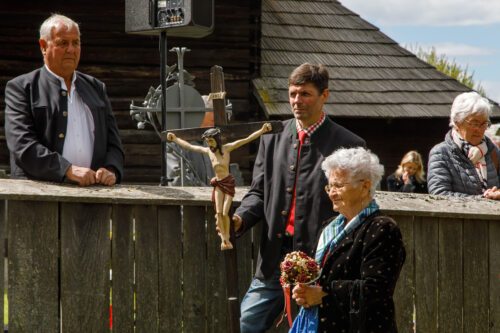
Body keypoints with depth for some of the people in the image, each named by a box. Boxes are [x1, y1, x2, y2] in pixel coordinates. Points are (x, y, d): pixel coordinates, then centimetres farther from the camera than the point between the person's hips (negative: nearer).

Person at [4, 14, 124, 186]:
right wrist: (68, 170, -16)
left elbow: (113, 142, 18)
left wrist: (111, 170, -3)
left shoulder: (96, 88, 20)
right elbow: (22, 144, -6)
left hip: (92, 190, 4)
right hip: (40, 189, -4)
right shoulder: (21, 87, 5)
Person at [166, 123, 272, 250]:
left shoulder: (227, 148, -7)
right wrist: (175, 139, 22)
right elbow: (189, 146, 16)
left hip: (228, 182, -4)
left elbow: (247, 139, -14)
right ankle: (223, 239, 0)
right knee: (219, 212, -6)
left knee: (225, 213, -7)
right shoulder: (208, 151, 5)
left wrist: (262, 130, -24)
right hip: (218, 183, 4)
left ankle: (227, 239, 6)